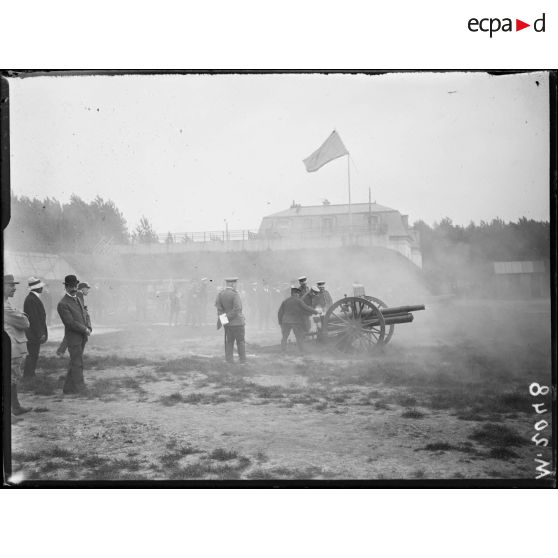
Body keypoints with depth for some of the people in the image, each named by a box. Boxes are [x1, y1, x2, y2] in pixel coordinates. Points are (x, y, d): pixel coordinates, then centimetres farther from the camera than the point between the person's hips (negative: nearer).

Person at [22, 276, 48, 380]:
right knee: (32, 355, -4)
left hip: (36, 334, 10)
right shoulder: (31, 300, -19)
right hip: (33, 334, -10)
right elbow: (33, 319, -22)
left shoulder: (34, 298, 14)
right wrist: (40, 334, -20)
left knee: (33, 355, 15)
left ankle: (30, 374, 22)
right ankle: (28, 376, 2)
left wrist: (41, 332, 19)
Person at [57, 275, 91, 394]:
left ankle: (68, 388, 23)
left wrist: (89, 328, -1)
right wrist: (85, 329, -14)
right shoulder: (62, 304, -14)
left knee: (74, 363, 14)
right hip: (73, 338, -8)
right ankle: (79, 388, 2)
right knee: (77, 364, -4)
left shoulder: (78, 299, 14)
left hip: (82, 337, 8)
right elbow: (70, 322, -19)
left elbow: (86, 315, 17)